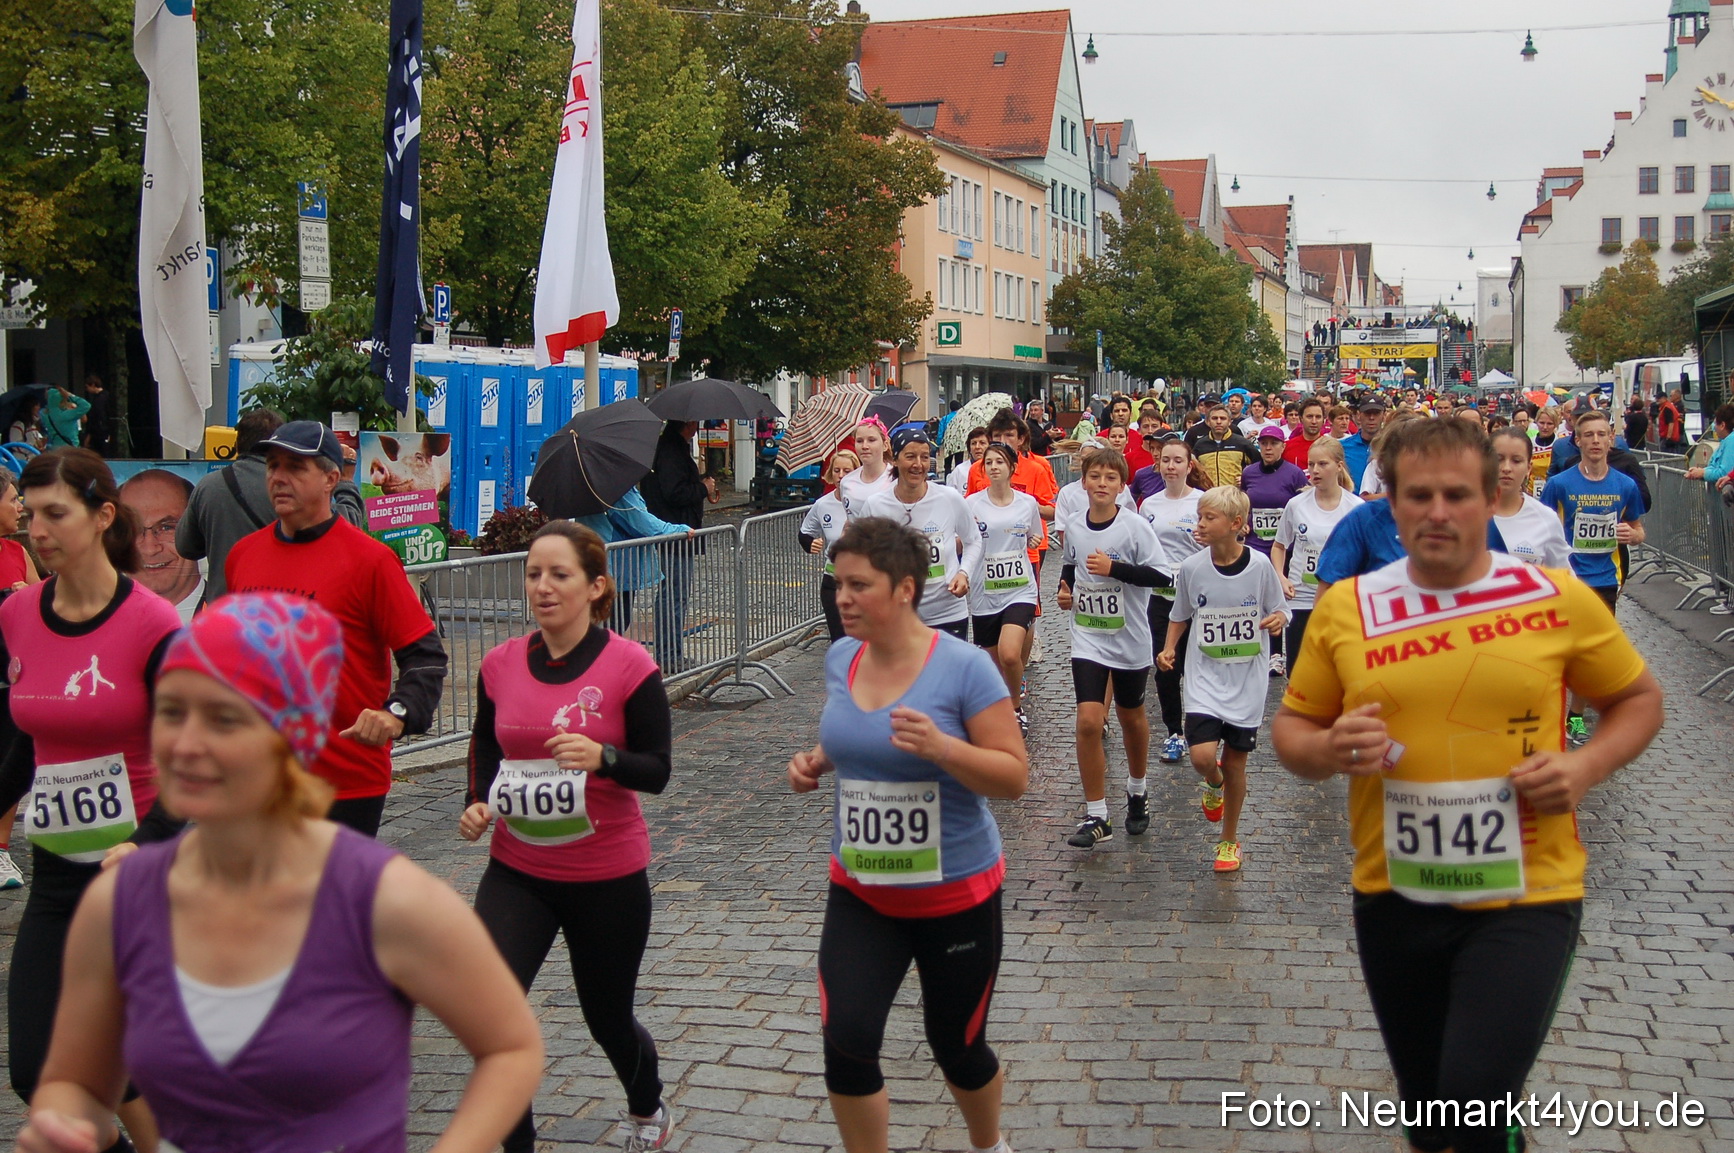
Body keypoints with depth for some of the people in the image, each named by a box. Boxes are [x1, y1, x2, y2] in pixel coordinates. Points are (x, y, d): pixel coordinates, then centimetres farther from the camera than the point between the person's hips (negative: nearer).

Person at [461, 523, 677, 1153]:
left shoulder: (629, 665, -13)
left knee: (608, 1017, 15)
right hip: (517, 872, 3)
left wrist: (602, 757, -30)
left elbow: (657, 769, -11)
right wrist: (476, 803, -2)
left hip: (608, 876, -3)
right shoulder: (501, 663, -1)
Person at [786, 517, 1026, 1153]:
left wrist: (941, 747, -33)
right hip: (859, 891, 4)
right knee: (846, 1040, -9)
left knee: (957, 1047, 13)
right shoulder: (841, 659, -2)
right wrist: (816, 761, -4)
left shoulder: (964, 666, -18)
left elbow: (1014, 777, -17)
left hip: (955, 893, -4)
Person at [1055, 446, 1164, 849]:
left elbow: (1161, 575, -18)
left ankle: (1138, 792, 43)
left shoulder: (1135, 526, -12)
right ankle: (1096, 817, -5)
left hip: (1130, 639, -2)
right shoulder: (1074, 528, 0)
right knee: (1089, 721, -12)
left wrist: (1114, 567, -25)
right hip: (1088, 638, 2)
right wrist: (1065, 591, 1)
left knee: (1131, 716, 17)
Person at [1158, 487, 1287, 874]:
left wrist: (1277, 620, -18)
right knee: (1202, 757, -17)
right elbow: (1179, 616, 10)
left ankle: (1230, 839, 29)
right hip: (1205, 677, 0)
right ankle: (1214, 784, 21)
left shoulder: (1259, 565, -10)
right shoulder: (1191, 568, -7)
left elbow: (1279, 610, 4)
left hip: (1247, 679, 0)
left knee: (1234, 761, 8)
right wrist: (1168, 649, -5)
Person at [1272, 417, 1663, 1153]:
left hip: (1525, 896, -2)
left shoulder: (1559, 598, -3)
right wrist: (1326, 750, -14)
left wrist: (1588, 766, -10)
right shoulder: (1345, 609, 0)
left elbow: (1638, 699, 9)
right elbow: (1290, 727, 8)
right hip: (1394, 897, 3)